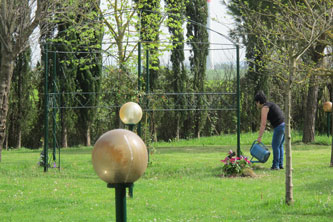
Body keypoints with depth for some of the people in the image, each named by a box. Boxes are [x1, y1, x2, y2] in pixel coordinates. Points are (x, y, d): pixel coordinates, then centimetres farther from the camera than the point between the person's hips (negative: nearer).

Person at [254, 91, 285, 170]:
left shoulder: (264, 108, -7)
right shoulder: (269, 104, 21)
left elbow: (263, 124, -12)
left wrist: (259, 137, -10)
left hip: (280, 126, -9)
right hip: (285, 124, 9)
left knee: (275, 146, 0)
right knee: (279, 146, 16)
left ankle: (276, 165, 2)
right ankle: (280, 164, 17)